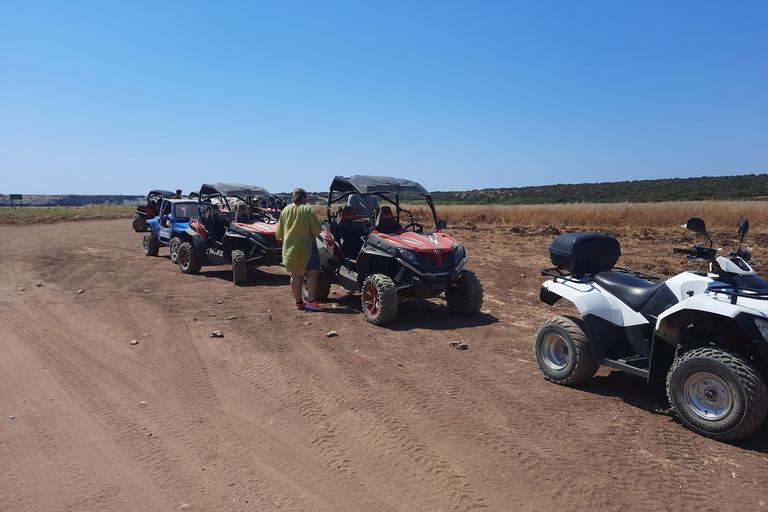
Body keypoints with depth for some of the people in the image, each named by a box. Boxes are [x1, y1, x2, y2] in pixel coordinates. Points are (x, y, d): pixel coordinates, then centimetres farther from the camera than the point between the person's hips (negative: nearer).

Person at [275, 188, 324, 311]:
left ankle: (299, 302, 15)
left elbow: (279, 233, 16)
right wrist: (312, 234, 12)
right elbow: (316, 229, -8)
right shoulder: (307, 209, -6)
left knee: (295, 275, 11)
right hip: (305, 246, -6)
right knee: (313, 273, -1)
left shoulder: (285, 210, 10)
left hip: (289, 247, 6)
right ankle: (311, 301, -10)